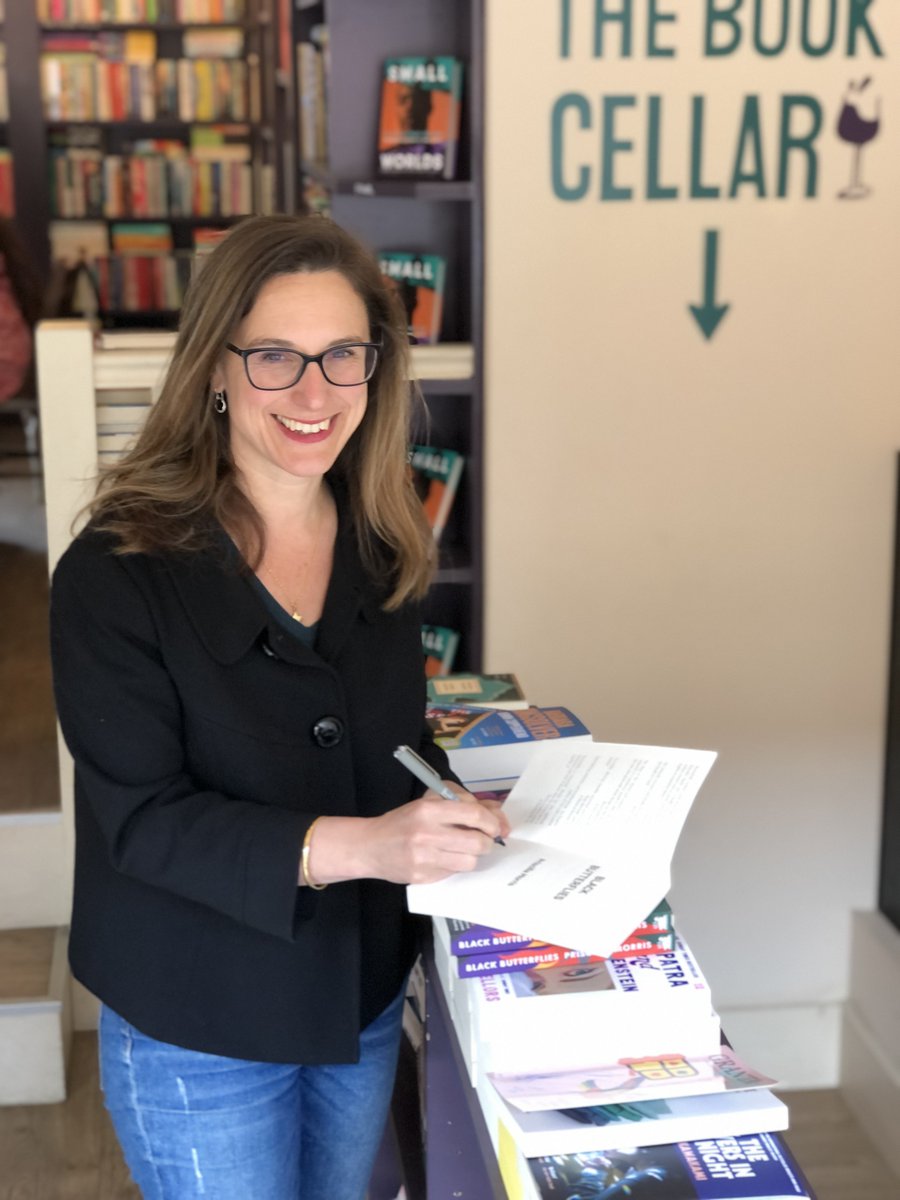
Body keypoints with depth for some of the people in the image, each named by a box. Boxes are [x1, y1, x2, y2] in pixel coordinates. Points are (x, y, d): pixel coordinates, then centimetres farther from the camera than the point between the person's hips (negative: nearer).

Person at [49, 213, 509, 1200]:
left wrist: (453, 816, -12)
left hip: (364, 997, 5)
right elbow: (143, 817, -24)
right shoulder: (117, 574, -21)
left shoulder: (382, 551, -3)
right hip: (198, 1033, -5)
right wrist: (353, 844, -36)